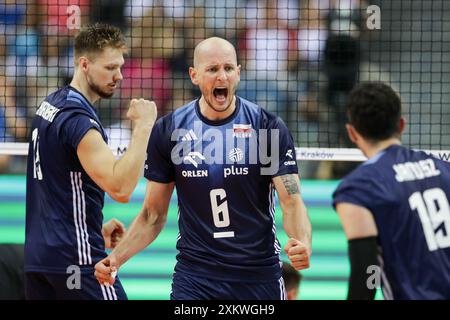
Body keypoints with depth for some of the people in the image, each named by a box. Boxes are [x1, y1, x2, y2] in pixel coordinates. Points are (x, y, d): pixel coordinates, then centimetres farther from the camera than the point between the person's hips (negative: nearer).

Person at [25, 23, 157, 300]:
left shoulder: (50, 105, 13)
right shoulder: (78, 119, -17)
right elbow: (120, 188, -25)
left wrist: (96, 227, 20)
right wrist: (143, 126, -23)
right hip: (76, 257, -9)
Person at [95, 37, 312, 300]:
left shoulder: (269, 127, -4)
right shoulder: (169, 131, 0)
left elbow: (291, 202, -8)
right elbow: (154, 214, 6)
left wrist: (303, 242, -29)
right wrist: (116, 258, -9)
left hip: (259, 275, 0)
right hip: (195, 275, 0)